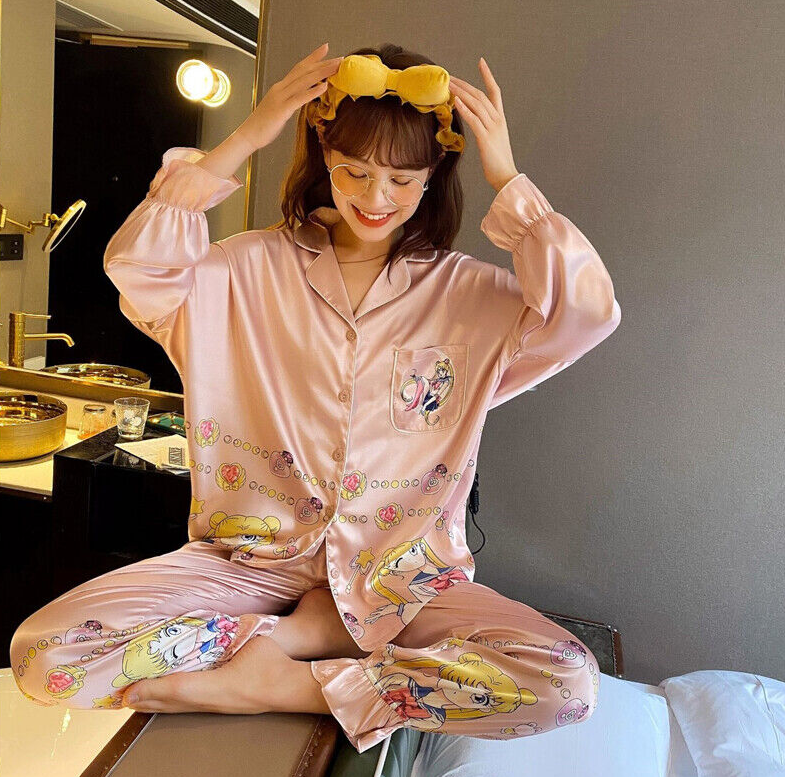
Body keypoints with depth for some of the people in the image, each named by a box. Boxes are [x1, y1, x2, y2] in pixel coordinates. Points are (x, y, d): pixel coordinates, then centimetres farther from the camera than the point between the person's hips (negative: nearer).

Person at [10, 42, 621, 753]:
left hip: (403, 572, 1)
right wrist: (240, 143, -15)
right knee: (45, 654, -18)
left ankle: (284, 682, -13)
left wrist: (508, 179, -12)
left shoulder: (468, 291, 1)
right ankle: (317, 632, -9)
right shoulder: (255, 267, 1)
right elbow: (137, 269, -15)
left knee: (567, 682, -24)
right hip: (256, 555, 0)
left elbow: (589, 313, -14)